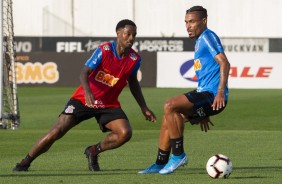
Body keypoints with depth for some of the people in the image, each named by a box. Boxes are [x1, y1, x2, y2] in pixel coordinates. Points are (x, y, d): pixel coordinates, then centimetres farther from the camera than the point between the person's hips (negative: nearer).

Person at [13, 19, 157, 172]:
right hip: (84, 100, -3)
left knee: (125, 133, -21)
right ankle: (25, 162, 2)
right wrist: (87, 91, -43)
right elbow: (84, 72, -23)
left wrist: (144, 108, 15)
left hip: (108, 105, 3)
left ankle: (93, 152, 4)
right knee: (57, 131, -13)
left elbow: (133, 83, 14)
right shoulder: (104, 50, -16)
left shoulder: (135, 59, -5)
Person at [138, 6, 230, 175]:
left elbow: (224, 63, -19)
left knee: (170, 106, -23)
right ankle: (161, 164, 17)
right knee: (168, 119, 12)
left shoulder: (208, 36, -7)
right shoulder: (200, 42, 24)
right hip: (204, 93, 10)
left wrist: (221, 92, -30)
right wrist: (204, 113, 30)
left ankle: (178, 155, -14)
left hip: (212, 95, -10)